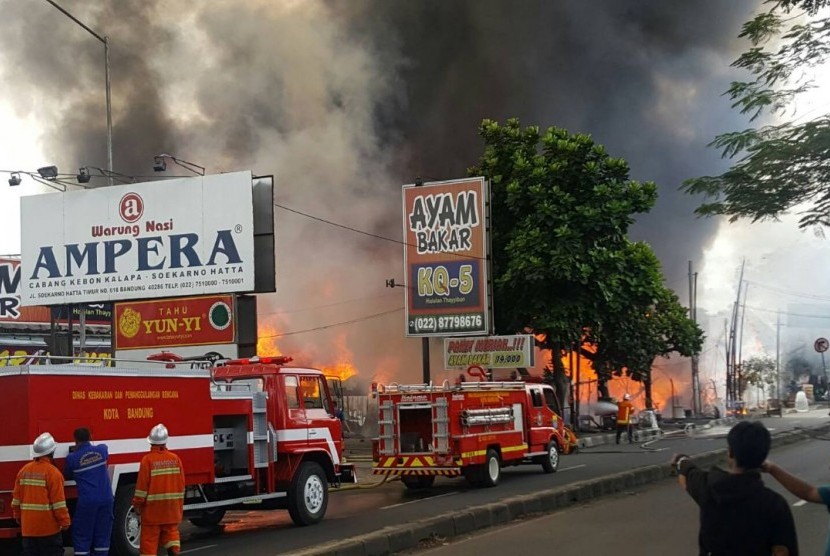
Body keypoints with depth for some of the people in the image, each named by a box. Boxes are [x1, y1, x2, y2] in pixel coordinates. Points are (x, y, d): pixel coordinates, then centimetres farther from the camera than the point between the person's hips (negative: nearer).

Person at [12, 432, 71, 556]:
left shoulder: (24, 471, 4)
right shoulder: (52, 472, -13)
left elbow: (16, 499, 10)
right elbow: (58, 502, -14)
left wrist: (18, 517, 22)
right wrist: (65, 522, -6)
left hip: (28, 527, 6)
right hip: (49, 527, -6)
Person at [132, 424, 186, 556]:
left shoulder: (148, 460, -13)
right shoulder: (175, 459, -1)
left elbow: (142, 485, -12)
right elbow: (181, 484, 5)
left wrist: (137, 503, 1)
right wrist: (180, 505, 16)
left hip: (152, 507, -4)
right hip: (172, 506, 4)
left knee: (150, 536, 2)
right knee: (171, 531, 16)